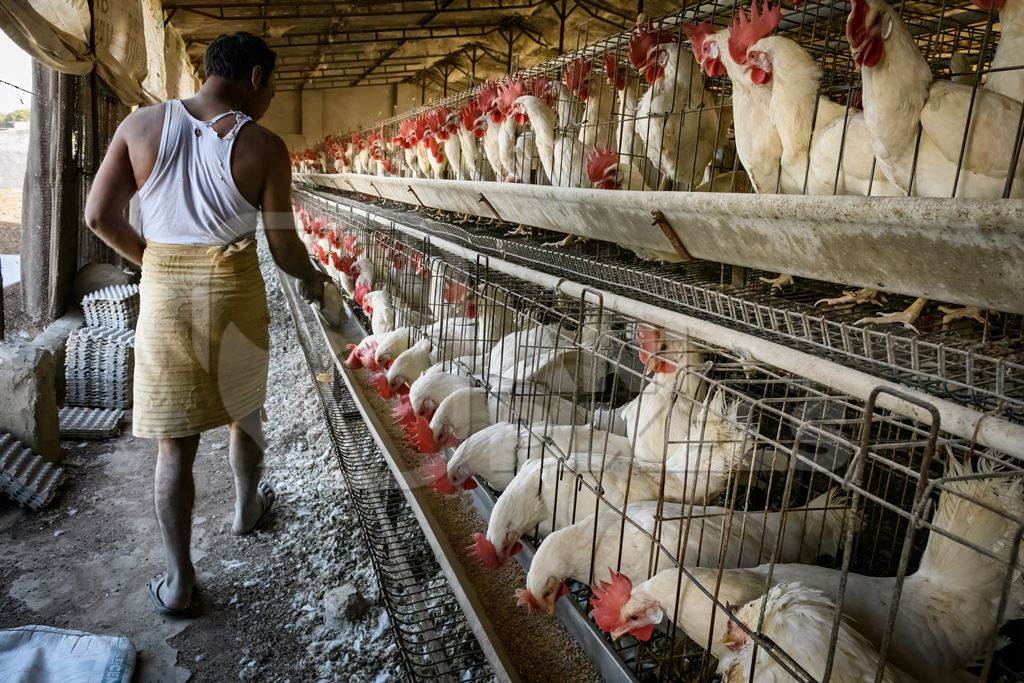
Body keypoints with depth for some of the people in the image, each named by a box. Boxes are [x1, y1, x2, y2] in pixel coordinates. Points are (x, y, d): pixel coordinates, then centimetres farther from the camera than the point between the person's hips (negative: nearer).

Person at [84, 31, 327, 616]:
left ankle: (179, 581, 17)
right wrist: (312, 278, 15)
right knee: (244, 409, 24)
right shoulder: (264, 146, -8)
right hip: (235, 290, -1)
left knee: (175, 441, 8)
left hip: (163, 291, 2)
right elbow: (284, 246, -5)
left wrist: (152, 260, 15)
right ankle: (247, 509, 46)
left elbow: (100, 215, -1)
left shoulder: (142, 124, -1)